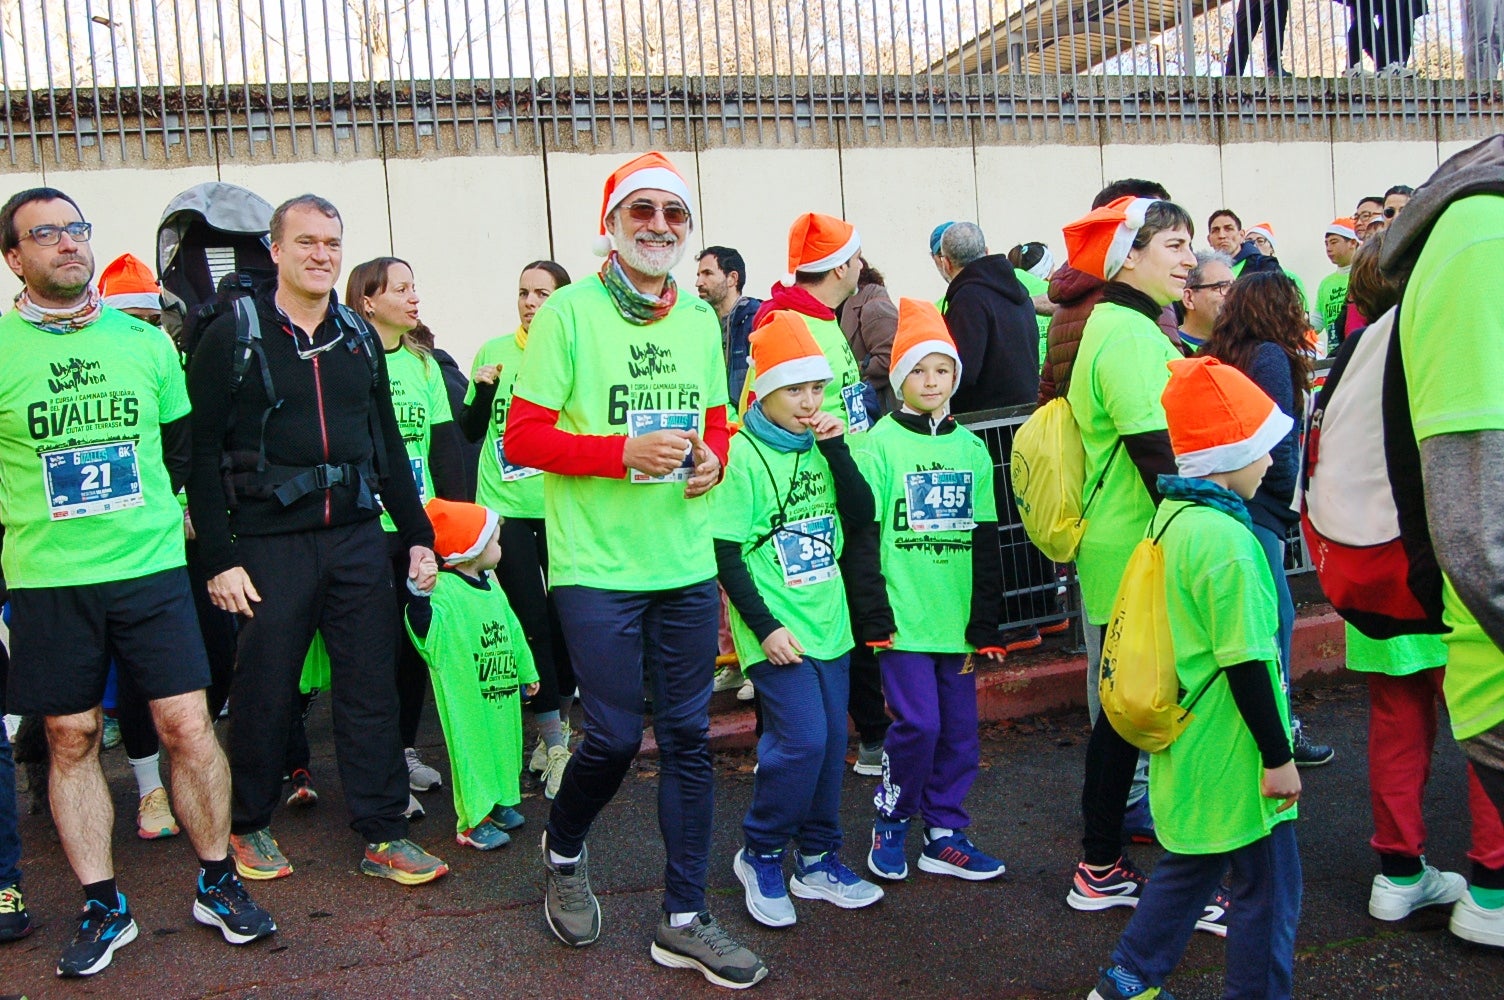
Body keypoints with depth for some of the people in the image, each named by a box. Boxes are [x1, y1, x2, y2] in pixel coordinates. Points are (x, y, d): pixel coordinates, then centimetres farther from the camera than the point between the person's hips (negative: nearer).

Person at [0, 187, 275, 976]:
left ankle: (217, 883, 16)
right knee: (71, 739, 6)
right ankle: (102, 907, 19)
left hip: (152, 567, 1)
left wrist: (159, 514, 10)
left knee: (187, 724, 0)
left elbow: (184, 447, 18)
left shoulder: (145, 340, 8)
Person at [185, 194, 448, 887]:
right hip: (269, 546, -4)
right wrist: (219, 558, -9)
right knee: (264, 691, 5)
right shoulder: (232, 338, -1)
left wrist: (418, 536, 12)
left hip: (358, 540, 4)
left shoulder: (359, 338, 12)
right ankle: (249, 826, 26)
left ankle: (383, 835, 15)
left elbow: (389, 445, 17)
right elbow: (202, 456, -4)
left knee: (372, 687, 5)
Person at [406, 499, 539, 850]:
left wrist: (526, 671, 27)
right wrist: (420, 595, -52)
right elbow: (424, 625, -35)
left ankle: (500, 803, 33)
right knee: (472, 750, -2)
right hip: (467, 696, -8)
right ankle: (473, 821, 7)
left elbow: (512, 631, 20)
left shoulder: (491, 586, 11)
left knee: (503, 744, 17)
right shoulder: (445, 590, -17)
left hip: (502, 692, 9)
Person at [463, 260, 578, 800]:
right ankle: (554, 746, 4)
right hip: (505, 511, 0)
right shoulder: (494, 352, 5)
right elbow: (471, 432, 9)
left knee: (563, 621, 6)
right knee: (532, 623, -2)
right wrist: (484, 388, -8)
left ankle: (555, 730, 25)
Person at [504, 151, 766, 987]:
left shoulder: (702, 320, 10)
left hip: (688, 565, 5)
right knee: (616, 735, 0)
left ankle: (685, 921, 22)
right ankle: (564, 853, 33)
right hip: (598, 567, -5)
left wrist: (712, 457, -3)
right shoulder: (570, 311, -7)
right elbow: (523, 436, -9)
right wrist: (623, 453, -21)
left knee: (688, 736, 8)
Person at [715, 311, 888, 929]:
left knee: (830, 740, 10)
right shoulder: (743, 455, -10)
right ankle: (759, 856, 9)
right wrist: (764, 625, -16)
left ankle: (818, 859, 25)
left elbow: (862, 515, 0)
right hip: (775, 628, -6)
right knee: (802, 739, -12)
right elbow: (725, 553, -12)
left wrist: (837, 449, -9)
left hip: (827, 620, 7)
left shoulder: (819, 449, 8)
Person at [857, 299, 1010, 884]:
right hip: (903, 617, -4)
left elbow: (985, 542, 11)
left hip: (958, 618, 5)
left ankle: (944, 834, 22)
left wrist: (985, 625, 7)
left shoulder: (972, 448, 10)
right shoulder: (881, 444, -2)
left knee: (960, 730, 7)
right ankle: (890, 821, 14)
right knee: (918, 723, -9)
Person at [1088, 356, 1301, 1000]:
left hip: (1186, 746, 9)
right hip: (1232, 753, -9)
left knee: (1190, 865, 23)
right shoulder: (1226, 540, -24)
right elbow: (1245, 662, -22)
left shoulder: (1170, 517, 4)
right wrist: (1277, 755, -14)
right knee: (1268, 886, 8)